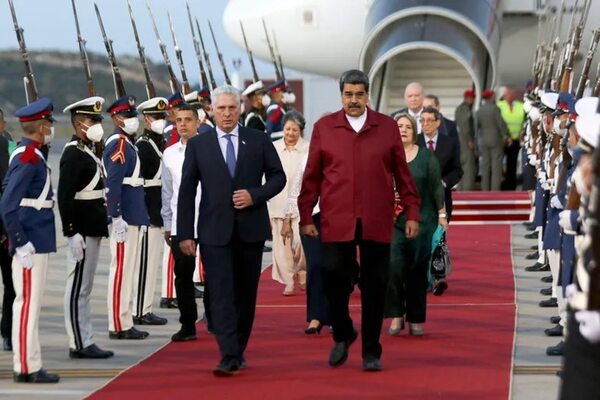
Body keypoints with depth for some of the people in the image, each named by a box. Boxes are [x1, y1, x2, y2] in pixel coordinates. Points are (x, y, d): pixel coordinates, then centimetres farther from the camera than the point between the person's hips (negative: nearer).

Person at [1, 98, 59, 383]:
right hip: (32, 243, -10)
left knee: (29, 302, 12)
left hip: (35, 241, 10)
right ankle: (26, 368, -2)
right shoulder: (29, 158, -17)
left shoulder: (26, 154, 13)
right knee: (28, 302, -6)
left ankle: (27, 364, 18)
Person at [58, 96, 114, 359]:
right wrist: (72, 232, -23)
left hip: (92, 229, 10)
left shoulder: (87, 151, 14)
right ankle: (79, 345, -1)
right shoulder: (73, 154, -15)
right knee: (78, 288, -5)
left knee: (84, 287, 12)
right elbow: (64, 196, -20)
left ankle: (85, 342, 17)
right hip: (83, 230, -10)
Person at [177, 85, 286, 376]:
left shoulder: (259, 141, 4)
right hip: (215, 231, -1)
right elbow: (187, 191, 2)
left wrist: (255, 195, -10)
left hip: (251, 229, 2)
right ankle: (229, 357, -15)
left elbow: (278, 177, 8)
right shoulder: (197, 145, 3)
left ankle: (239, 350, 23)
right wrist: (185, 233, -3)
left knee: (245, 293, 9)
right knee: (221, 294, -10)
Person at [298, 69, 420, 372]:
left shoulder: (387, 127, 8)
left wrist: (412, 213, 5)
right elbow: (312, 176, 7)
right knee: (335, 278, -6)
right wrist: (306, 216, 5)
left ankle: (371, 352, 14)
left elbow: (402, 173, 9)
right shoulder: (324, 128, 6)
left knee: (374, 287, 4)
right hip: (337, 222, -1)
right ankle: (342, 334, 21)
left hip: (376, 222, 1)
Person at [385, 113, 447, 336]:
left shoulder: (426, 157, 5)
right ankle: (396, 315, -8)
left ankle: (416, 319, 12)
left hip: (421, 220, 1)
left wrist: (442, 214, 4)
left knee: (418, 271, 3)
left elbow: (436, 187, 7)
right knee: (393, 265, -17)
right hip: (392, 220, -1)